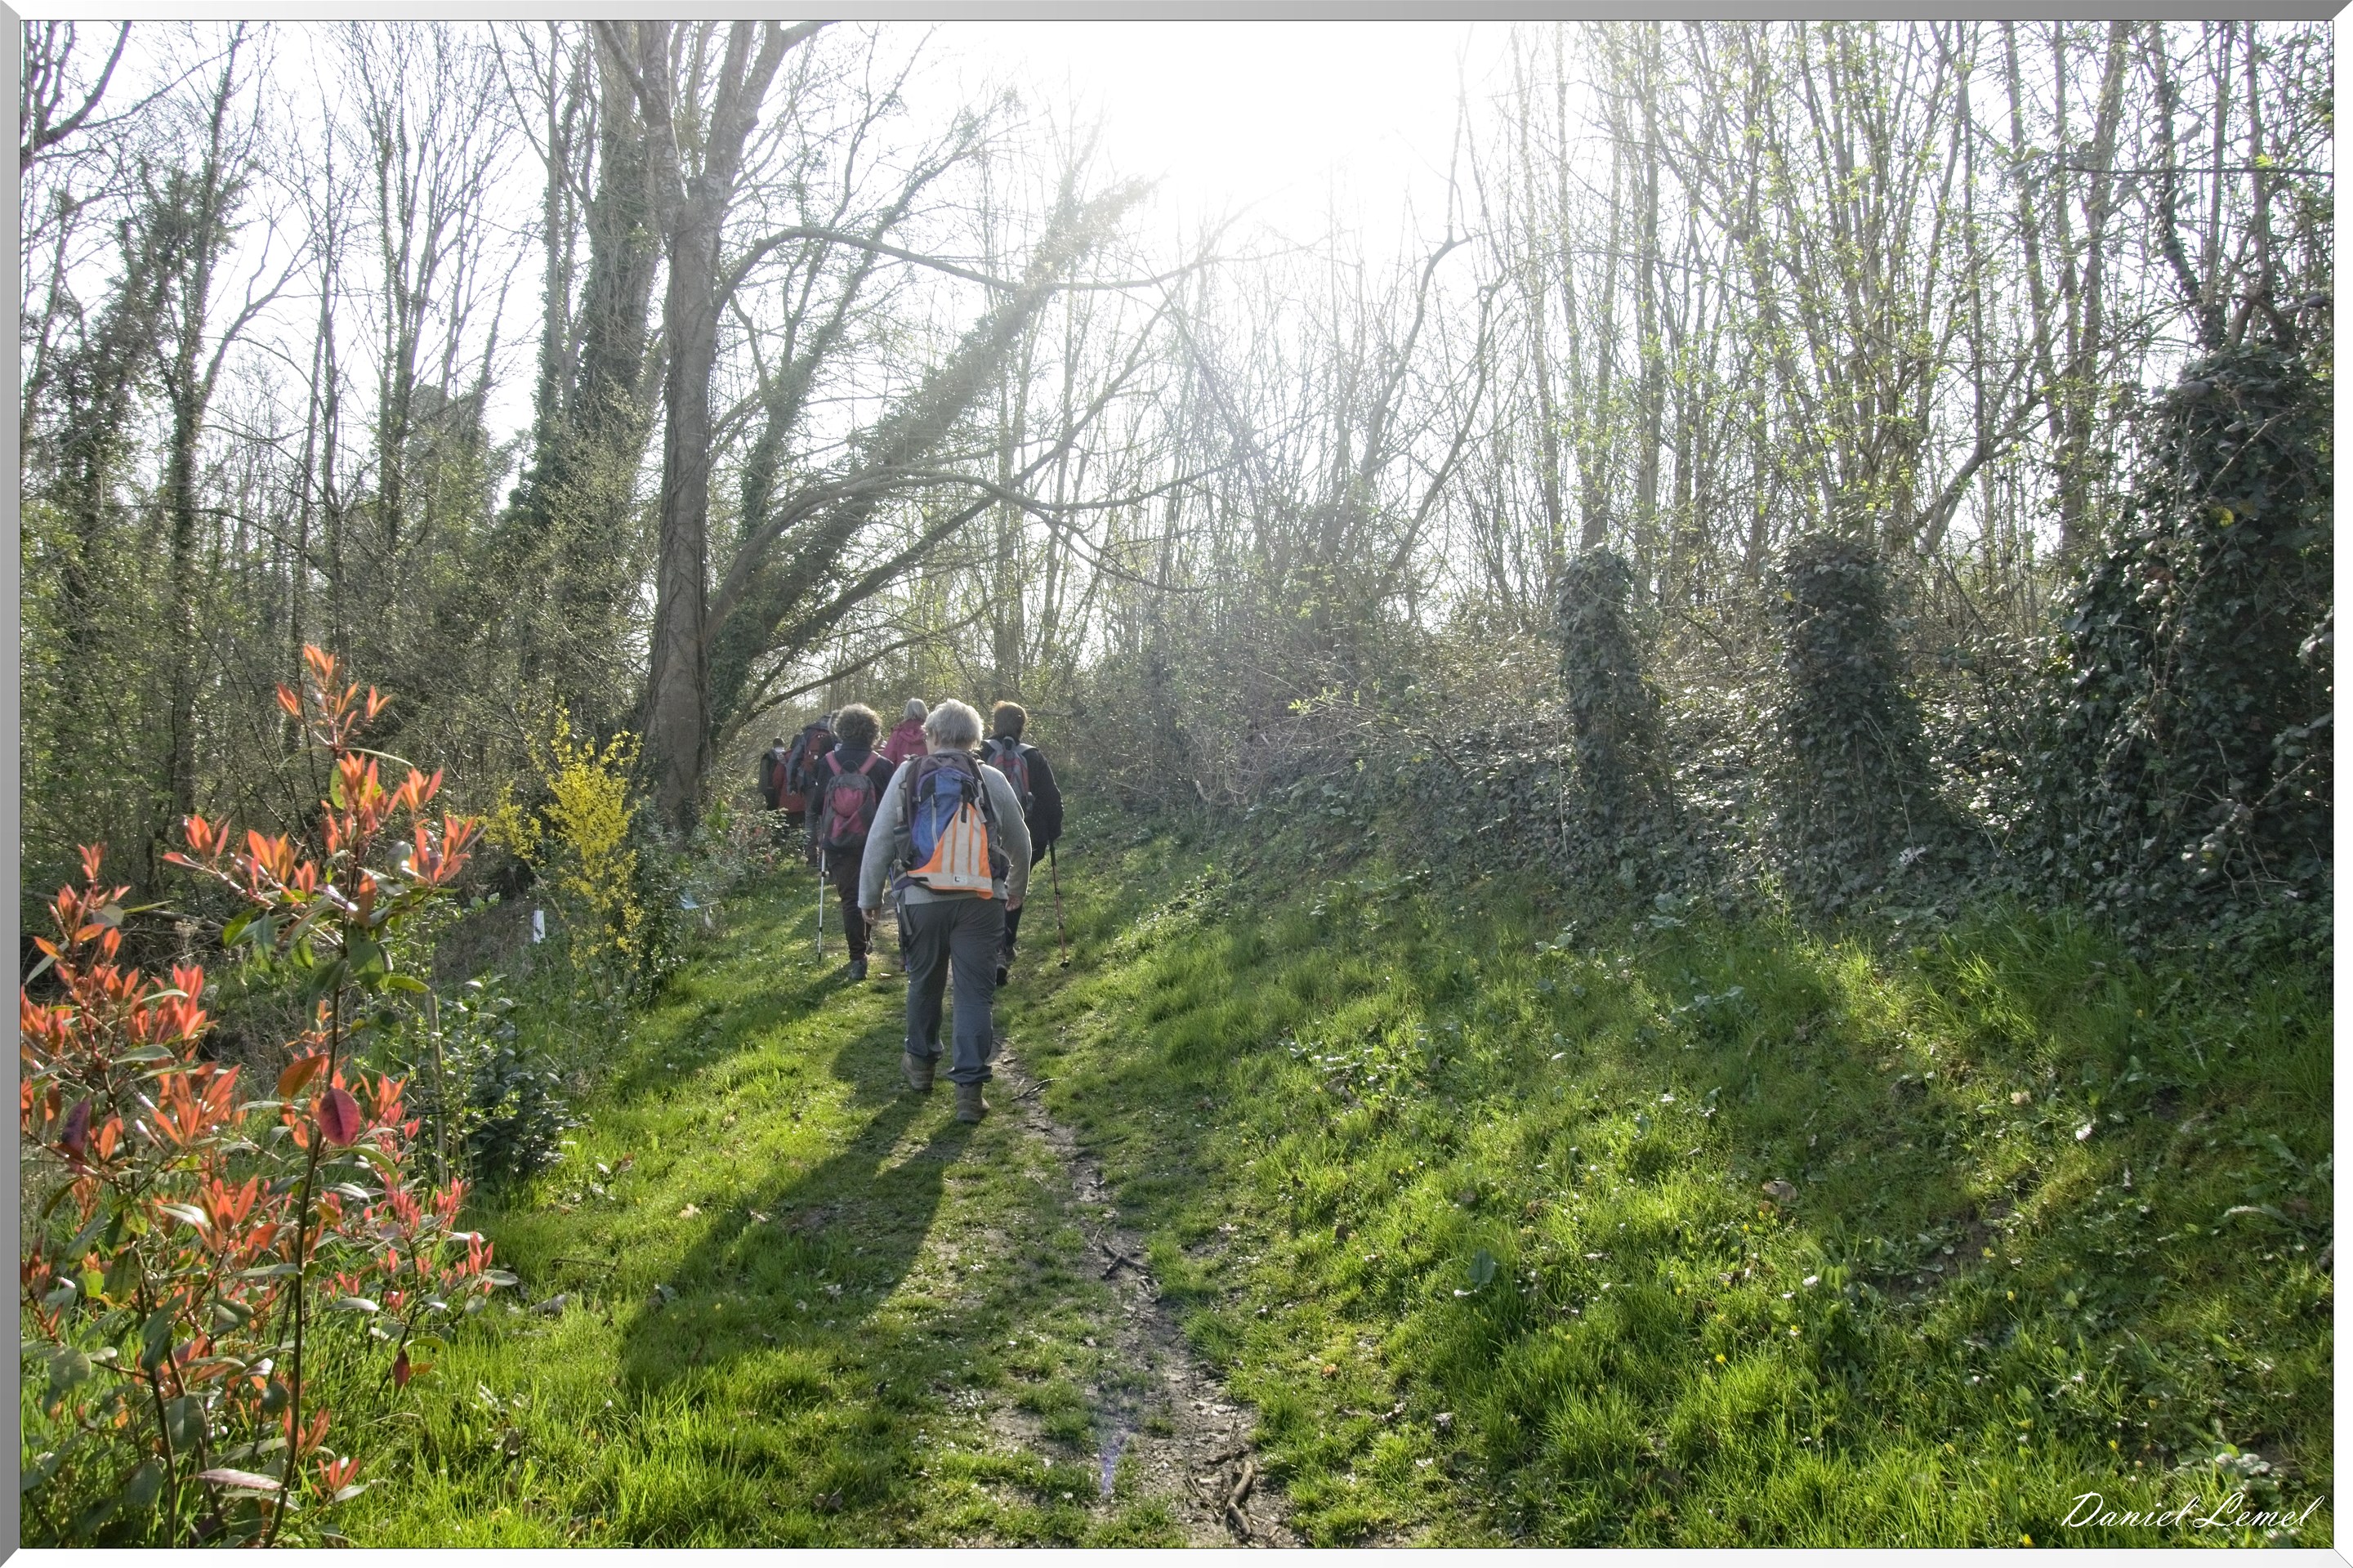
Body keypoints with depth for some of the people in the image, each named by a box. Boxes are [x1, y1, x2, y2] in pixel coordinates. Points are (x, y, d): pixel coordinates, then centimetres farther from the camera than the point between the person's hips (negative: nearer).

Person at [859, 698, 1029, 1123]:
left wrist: (869, 896, 13)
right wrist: (1017, 889, 33)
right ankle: (969, 1088, -1)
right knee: (975, 993, 2)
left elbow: (879, 840, 3)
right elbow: (1019, 842, 17)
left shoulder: (907, 775, 3)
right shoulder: (991, 780, 6)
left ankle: (920, 1064, 36)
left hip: (922, 898, 0)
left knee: (924, 982, 20)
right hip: (981, 901, 0)